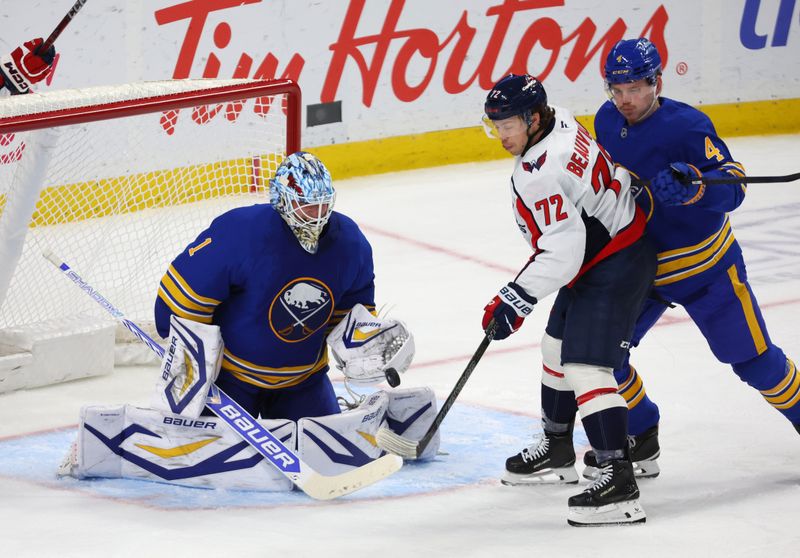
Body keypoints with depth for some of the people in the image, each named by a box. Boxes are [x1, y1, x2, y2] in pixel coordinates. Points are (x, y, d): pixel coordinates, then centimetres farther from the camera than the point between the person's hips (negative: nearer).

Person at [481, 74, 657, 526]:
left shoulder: (541, 174, -29)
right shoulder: (561, 122, 0)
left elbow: (561, 254, -31)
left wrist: (516, 301, -27)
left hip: (616, 267, -11)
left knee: (585, 366, -18)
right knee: (558, 347, 24)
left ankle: (619, 480, -24)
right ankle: (558, 448, 42)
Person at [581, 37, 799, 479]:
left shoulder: (687, 126, -24)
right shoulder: (607, 121, -4)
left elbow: (733, 187, -31)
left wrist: (694, 185, -48)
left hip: (705, 267, -5)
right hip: (637, 267, 5)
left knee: (752, 359, 1)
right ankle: (641, 438, 18)